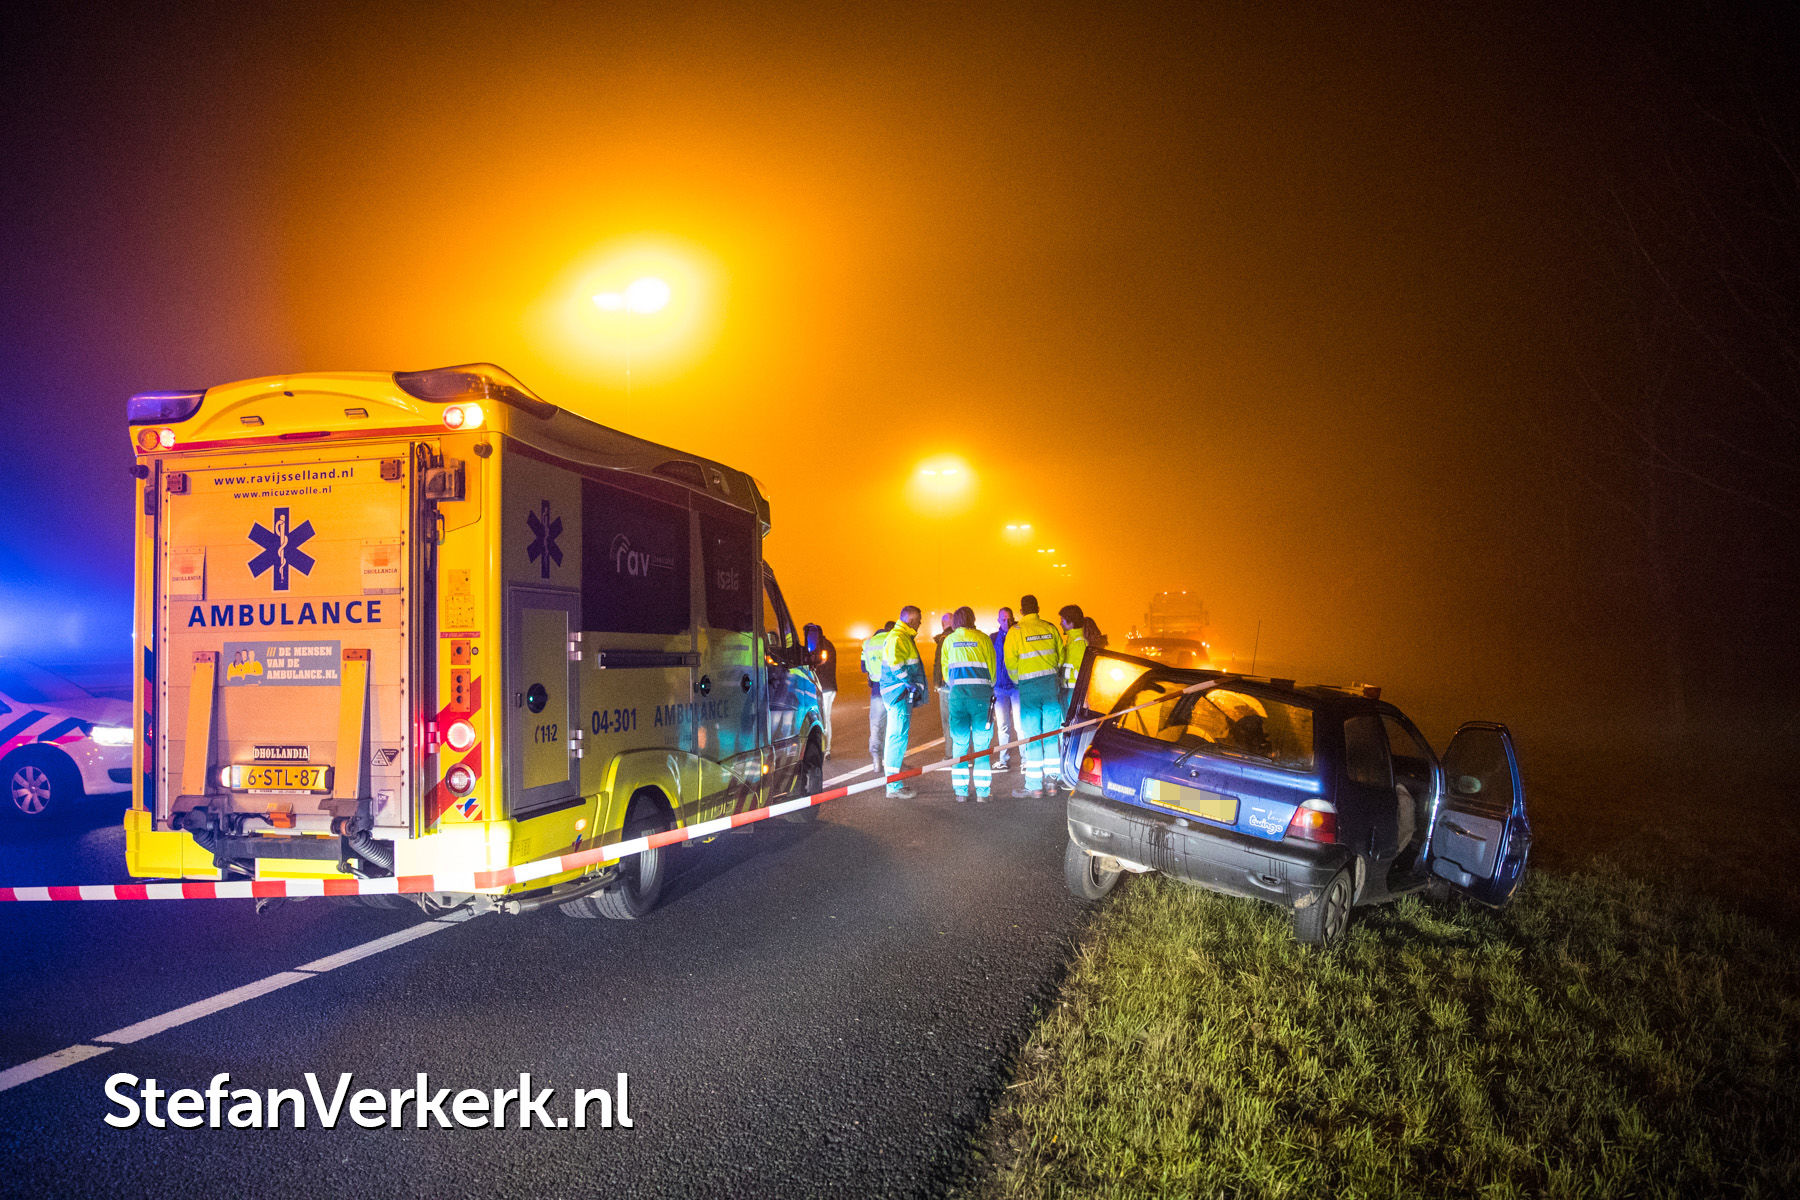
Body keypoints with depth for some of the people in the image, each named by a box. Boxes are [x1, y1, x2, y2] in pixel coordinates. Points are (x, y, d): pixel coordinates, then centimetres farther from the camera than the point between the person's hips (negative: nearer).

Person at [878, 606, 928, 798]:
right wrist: (913, 685, -19)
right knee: (899, 736, -10)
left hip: (903, 694, 11)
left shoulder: (904, 637, 20)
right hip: (899, 694, -11)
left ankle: (893, 783, 21)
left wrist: (920, 684, 24)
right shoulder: (897, 638, -14)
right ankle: (894, 787, -9)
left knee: (896, 735, 14)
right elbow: (897, 667, -23)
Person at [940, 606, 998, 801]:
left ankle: (961, 791, 5)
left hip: (957, 694, 2)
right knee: (982, 743, 2)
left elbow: (945, 669, 14)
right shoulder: (983, 639, 3)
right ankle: (982, 792, 0)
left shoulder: (949, 640, 9)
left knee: (959, 743, 6)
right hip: (980, 693, -2)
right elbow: (992, 668, 8)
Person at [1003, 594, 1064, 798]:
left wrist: (1017, 680, 13)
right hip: (1051, 683, 4)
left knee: (1032, 735, -1)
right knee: (1050, 731, 14)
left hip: (1029, 685, -4)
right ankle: (1051, 775, 18)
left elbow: (1011, 661, -4)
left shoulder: (1016, 631, -6)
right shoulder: (1050, 628, 6)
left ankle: (1034, 785, 0)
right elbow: (1060, 656, 10)